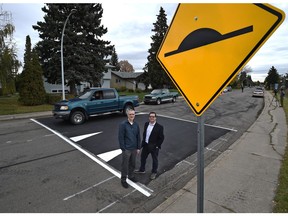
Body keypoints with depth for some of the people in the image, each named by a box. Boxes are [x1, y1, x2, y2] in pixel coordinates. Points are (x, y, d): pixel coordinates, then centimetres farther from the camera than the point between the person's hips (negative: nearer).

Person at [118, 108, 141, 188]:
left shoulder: (136, 124, 1)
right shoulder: (123, 124, -14)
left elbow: (138, 137, 7)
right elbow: (120, 137, -14)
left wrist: (138, 148, 7)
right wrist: (123, 149, -14)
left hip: (134, 149, 5)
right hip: (126, 149, -5)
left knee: (132, 164, 20)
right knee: (125, 165, 9)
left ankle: (131, 176, 41)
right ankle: (123, 180, 27)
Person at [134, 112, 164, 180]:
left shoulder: (159, 127, -19)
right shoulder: (146, 124, -3)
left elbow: (161, 138, -14)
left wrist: (157, 146, -14)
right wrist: (143, 142, 7)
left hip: (154, 147, -5)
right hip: (146, 145, 5)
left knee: (154, 160, 15)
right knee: (143, 157, 21)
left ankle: (154, 173, 38)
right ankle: (142, 169, 45)